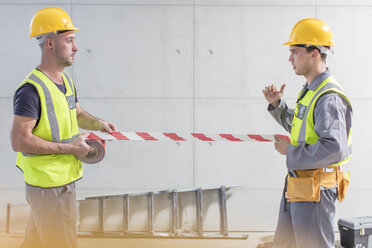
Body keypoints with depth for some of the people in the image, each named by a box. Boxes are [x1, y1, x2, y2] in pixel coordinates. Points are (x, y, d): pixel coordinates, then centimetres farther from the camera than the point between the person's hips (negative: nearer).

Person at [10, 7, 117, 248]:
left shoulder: (66, 81, 10)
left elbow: (77, 113, 28)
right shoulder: (31, 89, -20)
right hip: (48, 186, -9)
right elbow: (20, 140, -24)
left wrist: (98, 123, 7)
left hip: (63, 180, 9)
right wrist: (68, 148, -22)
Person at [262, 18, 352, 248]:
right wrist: (277, 104, 12)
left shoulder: (329, 97, -20)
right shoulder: (311, 90, 11)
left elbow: (334, 149, -30)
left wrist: (291, 152, -19)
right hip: (296, 186, 10)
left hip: (315, 190, -10)